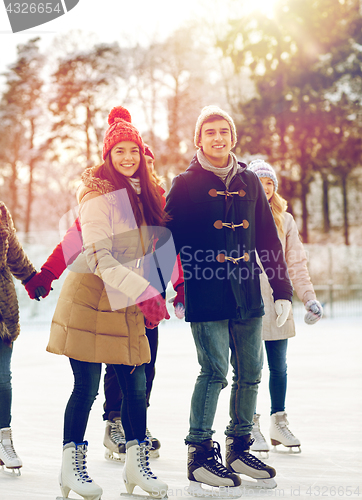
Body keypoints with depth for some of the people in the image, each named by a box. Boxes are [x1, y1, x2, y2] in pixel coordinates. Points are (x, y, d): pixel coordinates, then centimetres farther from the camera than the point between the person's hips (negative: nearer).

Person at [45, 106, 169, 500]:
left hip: (127, 303, 7)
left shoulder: (143, 194, 12)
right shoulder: (98, 194, -12)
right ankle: (71, 468, 13)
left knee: (136, 385, 6)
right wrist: (143, 292, -25)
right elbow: (100, 257, -20)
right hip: (89, 298, -7)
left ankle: (136, 466, 18)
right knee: (86, 388, -2)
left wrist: (149, 294, 9)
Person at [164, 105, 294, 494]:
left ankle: (239, 450, 23)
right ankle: (199, 456, 5)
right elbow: (169, 238, 0)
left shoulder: (249, 181, 13)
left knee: (250, 373, 7)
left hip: (247, 293, 5)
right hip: (206, 295, -4)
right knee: (215, 372, -8)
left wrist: (282, 290, 10)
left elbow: (268, 238, 13)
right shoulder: (186, 184, 1)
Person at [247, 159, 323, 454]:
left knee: (279, 366, 7)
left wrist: (309, 297, 3)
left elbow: (297, 264, 11)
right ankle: (251, 427, 10)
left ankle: (278, 424, 21)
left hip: (277, 304, 3)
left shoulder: (285, 220, 11)